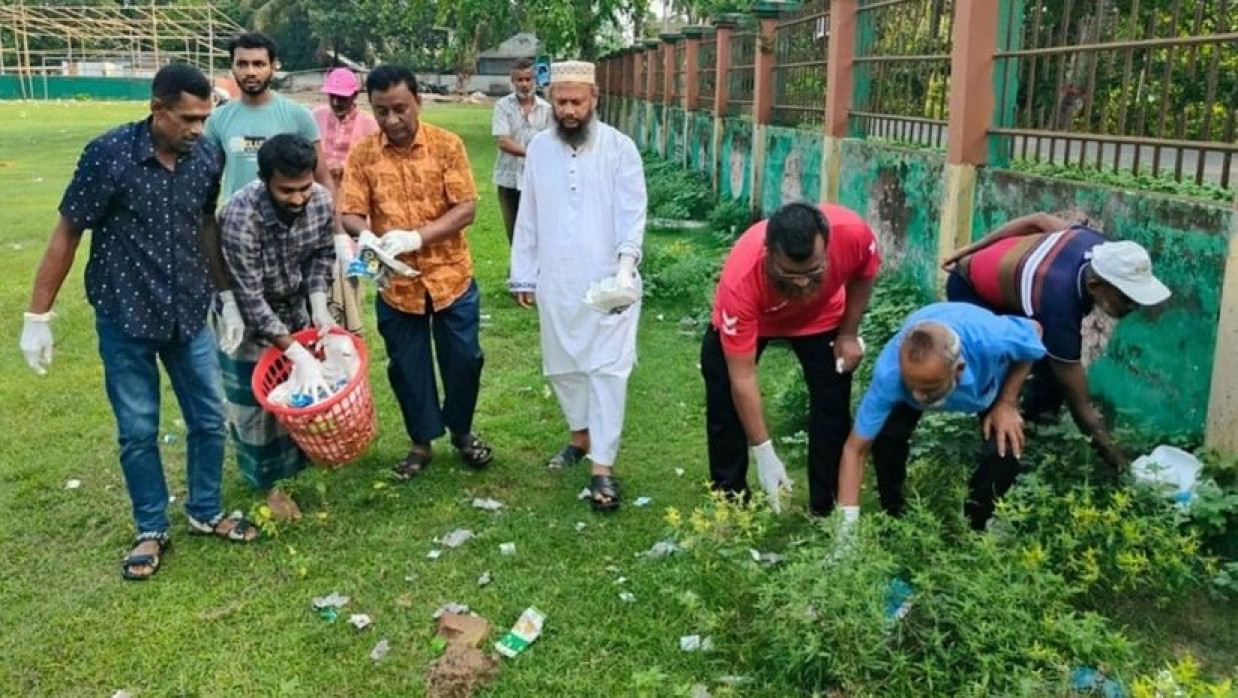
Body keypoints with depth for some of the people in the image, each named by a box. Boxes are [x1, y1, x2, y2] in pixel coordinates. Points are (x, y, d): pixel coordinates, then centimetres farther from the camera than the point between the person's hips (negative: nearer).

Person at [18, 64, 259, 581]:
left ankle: (205, 512, 32)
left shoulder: (207, 156, -6)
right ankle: (152, 530, 25)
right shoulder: (109, 154, -17)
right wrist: (38, 316, -8)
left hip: (189, 312, 3)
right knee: (138, 430, 7)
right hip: (125, 315, -3)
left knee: (209, 419, 10)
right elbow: (67, 234, -10)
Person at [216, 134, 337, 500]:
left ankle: (300, 463, 34)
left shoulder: (322, 201, -21)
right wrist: (297, 353, -33)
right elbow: (250, 299, -33)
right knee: (258, 398, 1)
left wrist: (319, 307, -15)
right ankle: (267, 480, 18)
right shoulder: (240, 217, -37)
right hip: (245, 312, -5)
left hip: (294, 305, 5)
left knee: (303, 388, 14)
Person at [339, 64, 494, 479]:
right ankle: (422, 442, 30)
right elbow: (350, 214, -6)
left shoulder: (447, 145, -8)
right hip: (396, 284, 1)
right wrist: (367, 237, -30)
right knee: (407, 367, 12)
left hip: (451, 276, -1)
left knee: (463, 360, 10)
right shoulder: (362, 154, -4)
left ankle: (461, 430, 34)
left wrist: (416, 236, -27)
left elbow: (466, 209, -13)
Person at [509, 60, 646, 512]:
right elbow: (528, 217, 9)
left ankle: (603, 467, 0)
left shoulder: (620, 148, -6)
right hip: (555, 281, 4)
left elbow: (633, 214, -9)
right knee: (563, 365, 15)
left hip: (607, 280, -4)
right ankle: (581, 436, 37)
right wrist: (523, 275, 10)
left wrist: (626, 265, -25)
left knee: (607, 369, -3)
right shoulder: (539, 148, 5)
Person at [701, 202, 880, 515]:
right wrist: (764, 453, -31)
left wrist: (849, 334, -7)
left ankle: (826, 511, 10)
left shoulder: (853, 233, -39)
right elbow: (742, 377, -34)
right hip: (752, 318, -2)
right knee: (724, 404, -7)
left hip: (821, 316, 2)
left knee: (833, 407, -4)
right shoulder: (740, 279, -44)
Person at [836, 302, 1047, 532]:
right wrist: (846, 527, -38)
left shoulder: (991, 340, -46)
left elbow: (1033, 331, -19)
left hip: (987, 380, 0)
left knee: (1006, 451, -21)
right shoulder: (889, 373, -44)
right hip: (919, 373, 0)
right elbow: (855, 449, -34)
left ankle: (972, 528, 10)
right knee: (887, 434, -25)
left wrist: (1007, 403, -21)